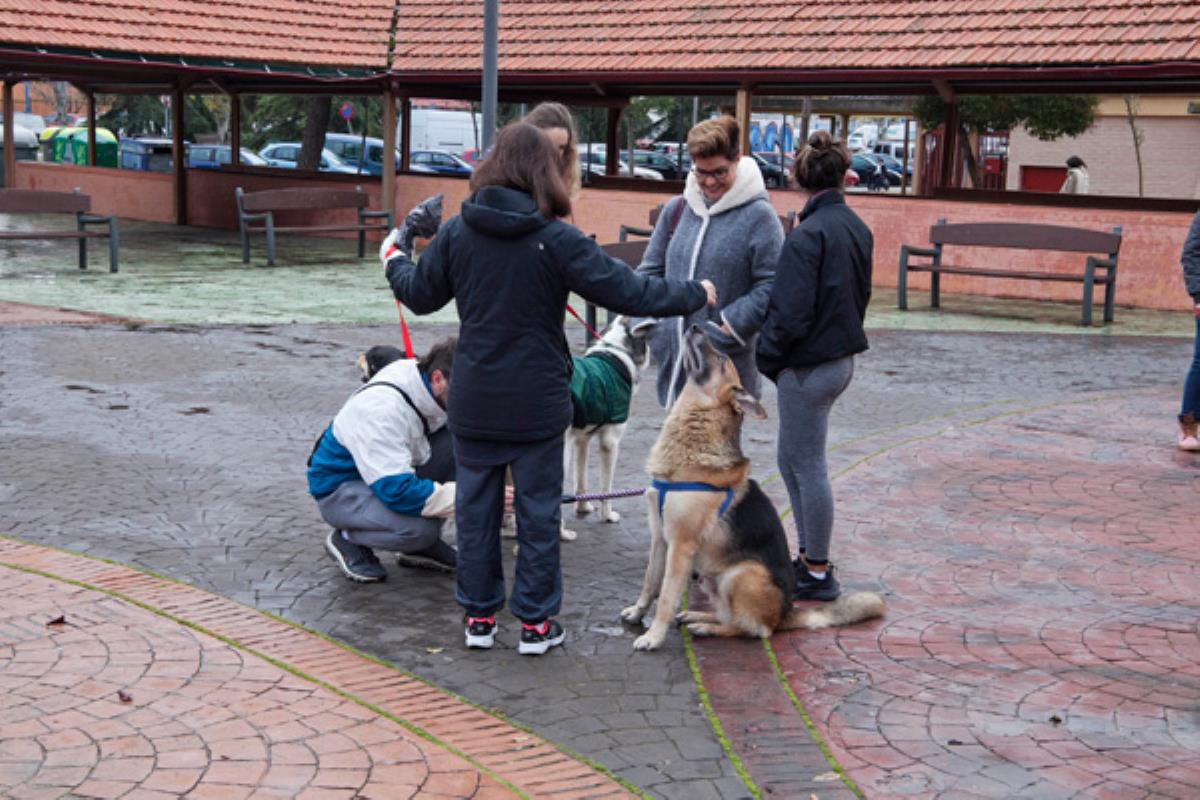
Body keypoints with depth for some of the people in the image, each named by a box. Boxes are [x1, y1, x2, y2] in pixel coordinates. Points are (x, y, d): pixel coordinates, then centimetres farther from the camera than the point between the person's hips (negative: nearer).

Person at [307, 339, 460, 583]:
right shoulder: (382, 409, -33)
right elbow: (397, 492, -37)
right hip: (340, 489, -8)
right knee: (422, 528, -33)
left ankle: (422, 545, -2)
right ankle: (347, 539, -2)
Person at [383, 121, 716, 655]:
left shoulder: (457, 232, -4)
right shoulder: (555, 239, -15)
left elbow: (419, 295, 8)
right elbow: (627, 292, -15)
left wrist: (395, 261, 30)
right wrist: (695, 295, -1)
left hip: (474, 404, 3)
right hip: (537, 405, -3)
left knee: (476, 507, 14)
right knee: (538, 511, 9)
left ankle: (479, 616, 22)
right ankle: (535, 622, 16)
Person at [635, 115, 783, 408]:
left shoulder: (759, 216, -8)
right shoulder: (676, 209, 9)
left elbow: (771, 285, -11)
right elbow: (650, 271, 15)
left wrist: (731, 326, -17)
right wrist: (643, 322, 3)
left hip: (725, 362, -5)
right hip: (674, 357, 6)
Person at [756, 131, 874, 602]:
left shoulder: (808, 235, -21)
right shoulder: (856, 227, 6)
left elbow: (790, 314, -21)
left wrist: (767, 357, -6)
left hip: (808, 366, -9)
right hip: (841, 359, 9)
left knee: (808, 468, 3)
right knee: (792, 461, 20)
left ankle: (818, 575, 14)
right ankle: (809, 558, 29)